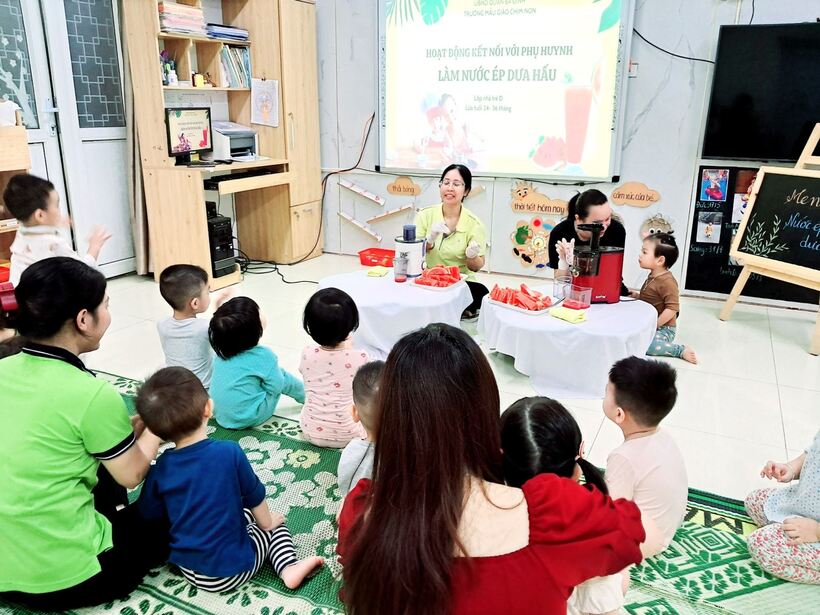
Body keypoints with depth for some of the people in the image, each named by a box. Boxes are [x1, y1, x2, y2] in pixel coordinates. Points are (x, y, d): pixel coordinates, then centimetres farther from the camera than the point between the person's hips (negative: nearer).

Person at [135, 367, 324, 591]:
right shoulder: (229, 452, -21)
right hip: (232, 571, -4)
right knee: (274, 525, 22)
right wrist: (267, 521, 13)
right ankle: (288, 567, 1)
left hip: (188, 569, 5)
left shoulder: (161, 468, -10)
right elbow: (255, 497, -7)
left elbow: (148, 516, 1)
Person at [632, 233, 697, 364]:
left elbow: (672, 308, -26)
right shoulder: (652, 276, 7)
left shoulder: (667, 281, -22)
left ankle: (679, 350, -16)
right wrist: (637, 295, 8)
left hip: (663, 329, -9)